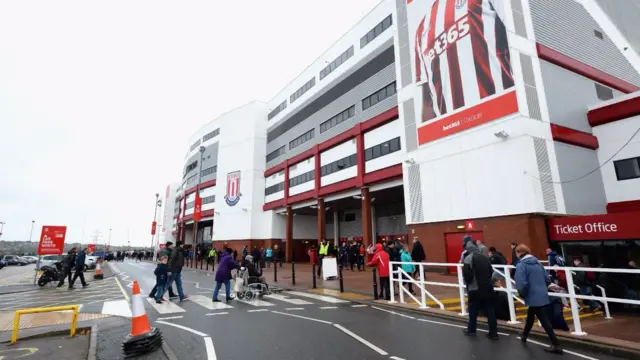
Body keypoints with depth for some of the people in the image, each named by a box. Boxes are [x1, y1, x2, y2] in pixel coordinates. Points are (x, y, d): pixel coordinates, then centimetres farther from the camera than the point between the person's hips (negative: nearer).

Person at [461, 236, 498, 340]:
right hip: (488, 288, 6)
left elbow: (467, 275, -19)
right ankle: (493, 333, 13)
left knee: (473, 310, 9)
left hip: (475, 289, -6)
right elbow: (491, 272, 15)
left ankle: (471, 330, 22)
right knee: (490, 311, 10)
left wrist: (467, 282, 1)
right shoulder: (485, 257, 9)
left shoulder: (468, 258, -13)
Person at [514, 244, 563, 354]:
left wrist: (522, 295, -4)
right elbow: (547, 279, 12)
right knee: (530, 314, 23)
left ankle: (556, 345, 8)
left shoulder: (521, 265, -15)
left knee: (543, 320, 2)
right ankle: (524, 335, 40)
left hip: (533, 297, -9)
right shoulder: (537, 262, 9)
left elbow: (522, 284, -22)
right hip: (542, 295, 9)